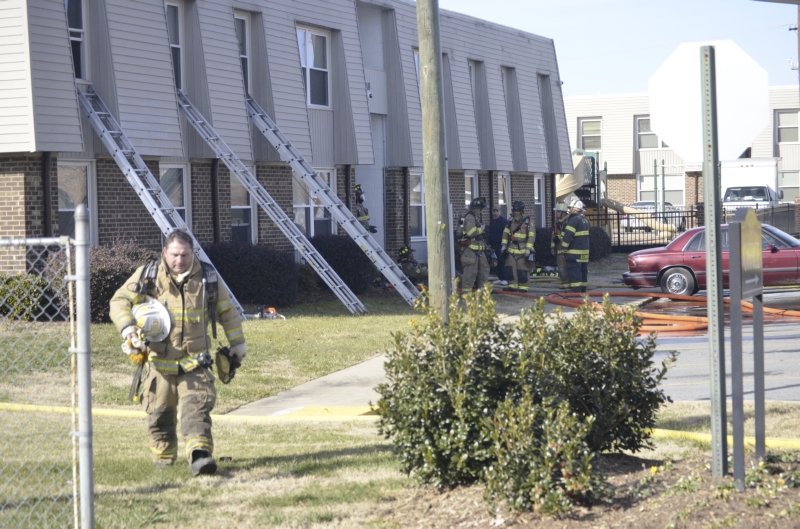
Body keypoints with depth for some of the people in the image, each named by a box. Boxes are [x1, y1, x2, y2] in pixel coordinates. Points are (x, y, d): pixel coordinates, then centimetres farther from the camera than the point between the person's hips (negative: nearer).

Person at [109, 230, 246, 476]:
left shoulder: (208, 278, 3)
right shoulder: (147, 276, -2)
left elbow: (227, 311, 14)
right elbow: (120, 301, -1)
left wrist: (237, 343, 15)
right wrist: (127, 328, -19)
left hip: (194, 361, -1)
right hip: (159, 362, 1)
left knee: (197, 407, -18)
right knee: (159, 413, 11)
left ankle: (200, 455, -29)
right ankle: (163, 456, 31)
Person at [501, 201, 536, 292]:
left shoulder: (528, 222, -6)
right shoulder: (511, 222, 12)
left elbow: (531, 236, -10)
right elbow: (505, 233, 19)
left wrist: (528, 249, -15)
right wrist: (504, 244, 11)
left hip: (522, 250, -5)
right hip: (511, 250, 6)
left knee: (523, 271, -3)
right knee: (510, 269, 1)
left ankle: (523, 287, 4)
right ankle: (512, 286, 8)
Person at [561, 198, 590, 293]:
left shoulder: (574, 220, -15)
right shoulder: (585, 220, 16)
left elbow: (568, 235, -19)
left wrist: (564, 247, -13)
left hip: (574, 251, -10)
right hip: (584, 250, 10)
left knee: (574, 271, -8)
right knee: (583, 270, 13)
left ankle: (576, 290, -12)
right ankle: (583, 289, 17)